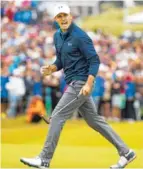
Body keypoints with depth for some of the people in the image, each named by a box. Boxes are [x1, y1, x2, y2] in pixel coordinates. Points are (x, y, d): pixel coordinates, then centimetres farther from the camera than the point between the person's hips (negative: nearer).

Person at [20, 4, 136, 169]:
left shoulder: (80, 36, -15)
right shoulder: (57, 36, 11)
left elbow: (94, 60, -16)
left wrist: (89, 84, -25)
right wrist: (51, 68, -1)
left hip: (80, 84, -9)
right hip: (74, 84, 9)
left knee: (57, 117, -9)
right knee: (94, 120, 12)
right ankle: (125, 152, 17)